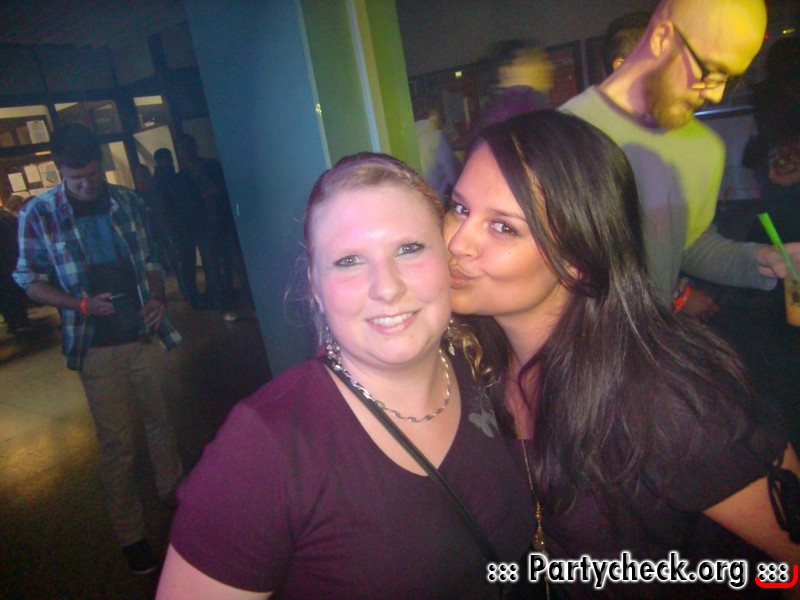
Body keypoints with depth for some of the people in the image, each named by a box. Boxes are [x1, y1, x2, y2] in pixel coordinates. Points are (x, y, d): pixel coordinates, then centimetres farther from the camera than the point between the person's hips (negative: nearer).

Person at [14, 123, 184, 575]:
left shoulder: (129, 203, 2)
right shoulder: (38, 214, -5)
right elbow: (30, 280, 1)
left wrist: (158, 298, -6)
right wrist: (82, 304, -13)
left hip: (146, 335, 3)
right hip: (97, 347, -2)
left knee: (164, 422, 16)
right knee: (118, 443, 6)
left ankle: (175, 493, 40)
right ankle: (131, 534, 23)